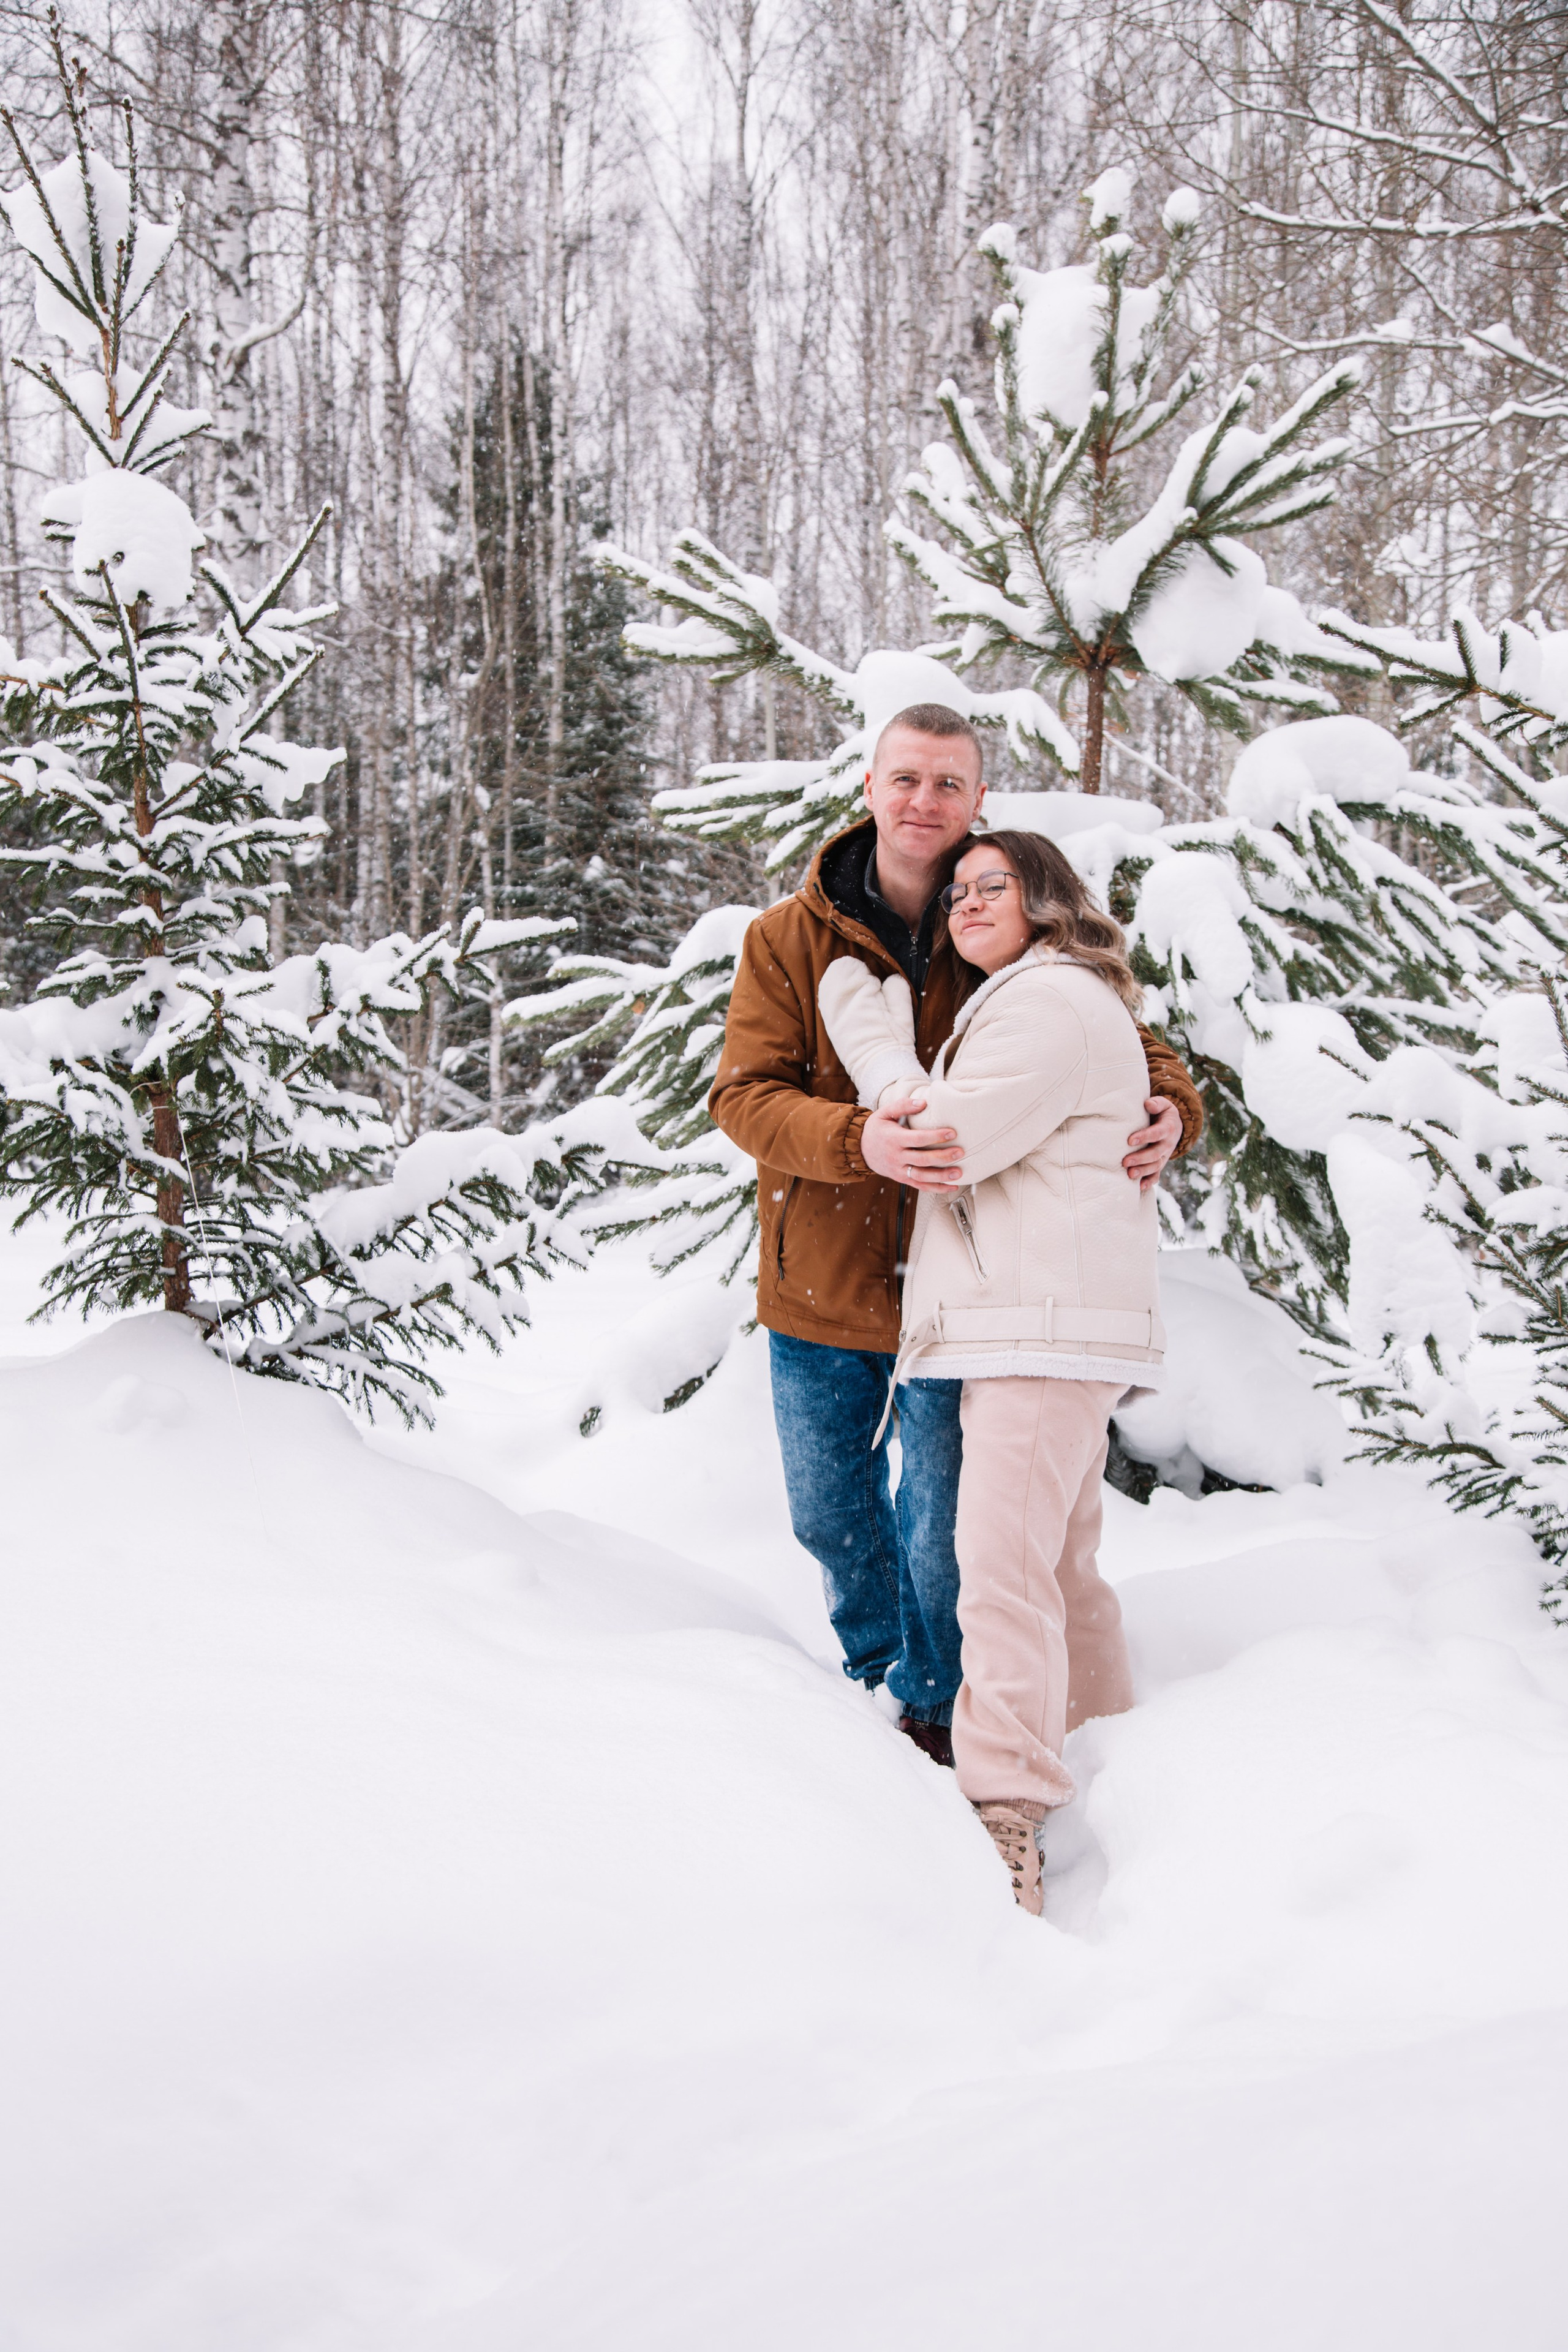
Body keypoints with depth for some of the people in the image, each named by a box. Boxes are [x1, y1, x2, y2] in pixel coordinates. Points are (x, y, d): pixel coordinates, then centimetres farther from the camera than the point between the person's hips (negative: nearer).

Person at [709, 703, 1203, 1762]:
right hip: (820, 1284, 1)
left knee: (940, 1531, 8)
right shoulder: (790, 937, -4)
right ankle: (873, 1674, 44)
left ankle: (932, 1705, 34)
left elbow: (1127, 1039, 8)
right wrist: (862, 1141, -31)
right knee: (831, 1516, 17)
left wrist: (1173, 1108, -16)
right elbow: (745, 1093, -12)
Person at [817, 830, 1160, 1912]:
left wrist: (873, 1033, -3)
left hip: (1045, 1323, -11)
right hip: (1034, 1323, 11)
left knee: (1004, 1559, -18)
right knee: (1063, 1560, 17)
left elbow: (950, 1137, -13)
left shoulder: (1052, 1000, -8)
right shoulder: (1018, 1002, 27)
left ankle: (1006, 1815, -22)